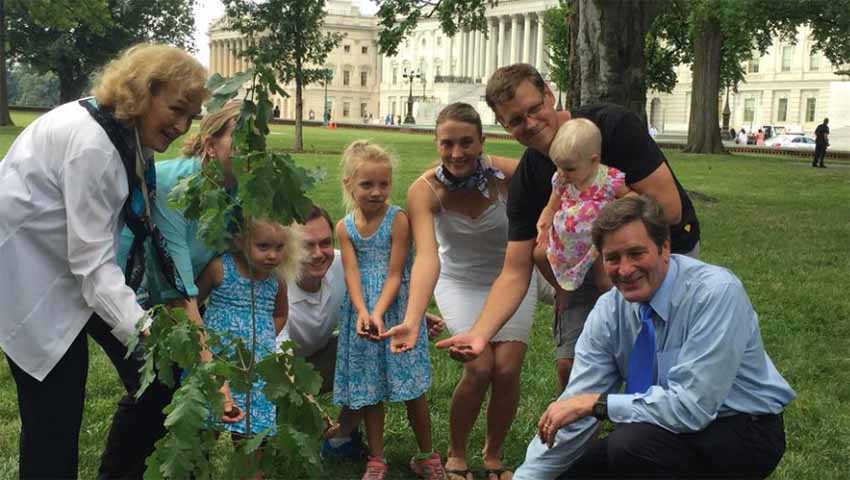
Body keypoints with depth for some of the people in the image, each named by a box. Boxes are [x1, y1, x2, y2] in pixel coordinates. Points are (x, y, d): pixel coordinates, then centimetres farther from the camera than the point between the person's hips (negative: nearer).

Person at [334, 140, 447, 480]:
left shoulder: (398, 220, -12)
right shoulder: (345, 227, -2)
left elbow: (394, 275, -14)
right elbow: (352, 274, -10)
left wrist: (379, 313, -27)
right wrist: (362, 312, -26)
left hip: (395, 309, -3)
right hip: (362, 312, 3)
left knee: (412, 386, 2)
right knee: (369, 387, 9)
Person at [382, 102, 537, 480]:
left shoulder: (508, 173, -25)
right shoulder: (424, 190, -26)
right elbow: (426, 257, -38)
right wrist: (412, 320, -52)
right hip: (460, 282, -1)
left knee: (507, 370, -10)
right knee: (479, 368, -15)